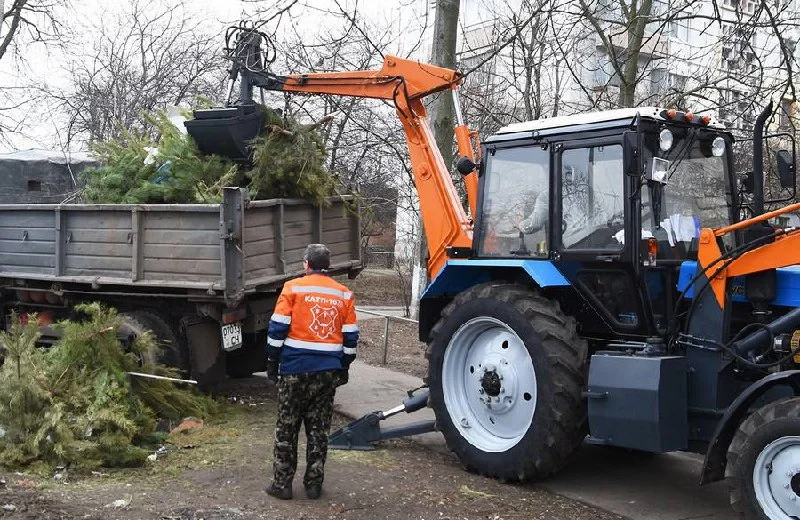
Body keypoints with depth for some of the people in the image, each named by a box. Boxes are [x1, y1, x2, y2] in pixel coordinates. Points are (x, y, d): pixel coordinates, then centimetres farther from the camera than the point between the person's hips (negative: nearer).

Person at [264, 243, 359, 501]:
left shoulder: (293, 288, -4)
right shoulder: (344, 294, 5)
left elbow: (277, 328, -6)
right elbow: (350, 337, 8)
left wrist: (272, 361, 3)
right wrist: (343, 368, 18)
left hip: (295, 368, -3)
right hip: (328, 371, 3)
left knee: (286, 428, 8)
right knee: (319, 429, 12)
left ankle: (282, 484, 12)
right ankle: (314, 484, 16)